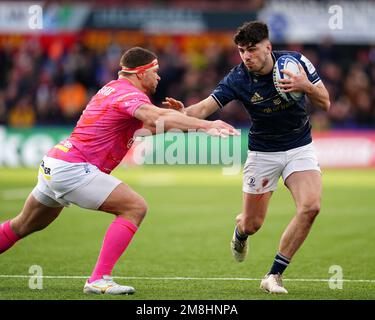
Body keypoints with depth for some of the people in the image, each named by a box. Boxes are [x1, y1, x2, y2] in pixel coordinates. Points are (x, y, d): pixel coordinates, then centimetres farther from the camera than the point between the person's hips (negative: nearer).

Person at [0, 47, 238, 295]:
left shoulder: (114, 88, 16)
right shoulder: (129, 93, -14)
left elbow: (147, 126, 19)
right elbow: (157, 118, -34)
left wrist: (178, 116, 2)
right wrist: (206, 125, -37)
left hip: (51, 165, 10)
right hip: (73, 169, -10)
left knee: (24, 226, 26)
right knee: (135, 207, -13)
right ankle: (99, 279, -16)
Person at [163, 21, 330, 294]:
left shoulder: (296, 62, -15)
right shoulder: (238, 79, -18)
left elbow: (325, 104, -10)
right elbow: (204, 109, -24)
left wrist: (306, 86, -31)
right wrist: (184, 112, -46)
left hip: (299, 146, 0)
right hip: (263, 152, 0)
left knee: (311, 206, -23)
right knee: (252, 224, 3)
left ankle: (275, 275, -11)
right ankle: (240, 231, 45)